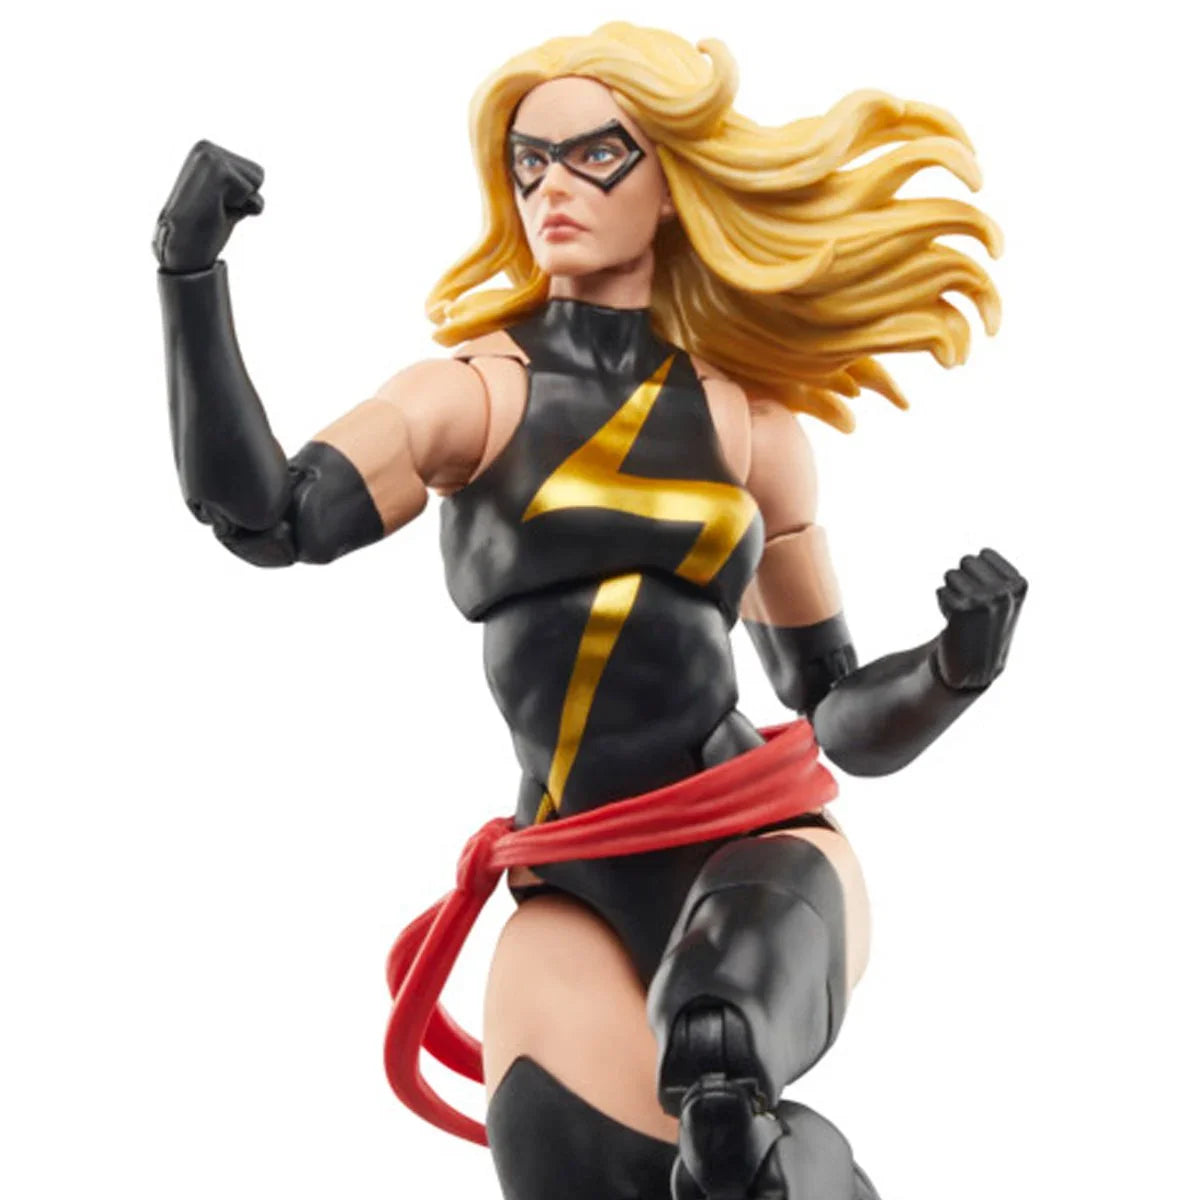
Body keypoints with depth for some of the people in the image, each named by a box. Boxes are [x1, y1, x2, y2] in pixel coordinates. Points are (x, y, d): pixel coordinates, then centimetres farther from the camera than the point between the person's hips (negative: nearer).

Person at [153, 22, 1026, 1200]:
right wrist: (192, 271, -18)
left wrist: (960, 663, -3)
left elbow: (840, 720, 17)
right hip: (575, 882, 1)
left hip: (757, 840, -1)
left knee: (715, 1061, -34)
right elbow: (257, 516, -11)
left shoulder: (745, 418, 10)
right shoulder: (467, 398, 8)